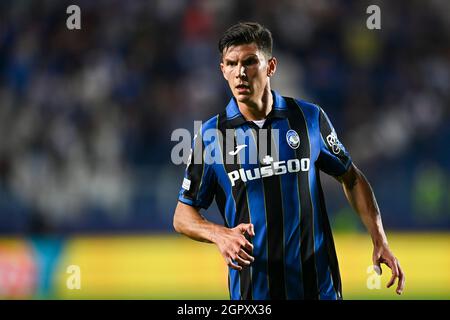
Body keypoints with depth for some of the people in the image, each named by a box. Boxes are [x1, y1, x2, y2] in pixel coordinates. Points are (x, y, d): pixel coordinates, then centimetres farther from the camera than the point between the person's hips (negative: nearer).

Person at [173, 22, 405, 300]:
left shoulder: (310, 118, -1)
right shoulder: (211, 134, -3)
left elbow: (351, 178, 11)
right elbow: (183, 215, 2)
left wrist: (380, 241, 1)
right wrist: (220, 235, -18)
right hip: (251, 289, 0)